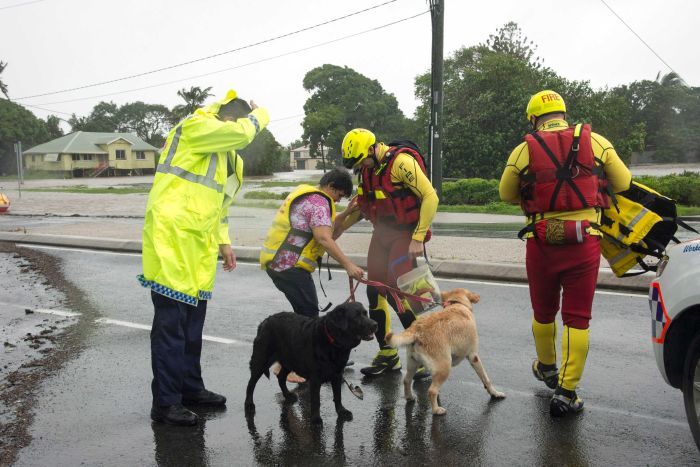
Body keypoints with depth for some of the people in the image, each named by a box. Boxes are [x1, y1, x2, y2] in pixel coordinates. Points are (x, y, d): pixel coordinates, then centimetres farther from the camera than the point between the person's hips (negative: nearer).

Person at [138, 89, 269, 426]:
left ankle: (190, 387, 30)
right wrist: (259, 114, 1)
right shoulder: (194, 127, -8)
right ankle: (165, 402, 6)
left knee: (193, 322, 16)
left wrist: (223, 242, 20)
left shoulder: (227, 154, 19)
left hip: (198, 246, 9)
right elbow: (243, 132, -20)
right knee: (171, 322, -4)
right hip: (172, 241, -9)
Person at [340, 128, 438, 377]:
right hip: (382, 234, 8)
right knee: (375, 293, 6)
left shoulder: (401, 162, -20)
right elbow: (361, 206, 18)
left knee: (397, 295, -12)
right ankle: (387, 355, 20)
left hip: (405, 235, -8)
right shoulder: (367, 168, 6)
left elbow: (430, 197, -20)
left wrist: (418, 239, -20)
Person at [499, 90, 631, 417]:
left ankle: (546, 368, 42)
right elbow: (623, 183, 9)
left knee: (543, 312, 20)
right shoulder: (595, 142, 1)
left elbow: (506, 195, 9)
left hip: (541, 243, 1)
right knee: (577, 318, 6)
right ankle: (566, 392, 5)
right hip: (584, 242, 0)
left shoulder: (524, 150, -1)